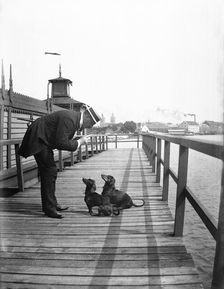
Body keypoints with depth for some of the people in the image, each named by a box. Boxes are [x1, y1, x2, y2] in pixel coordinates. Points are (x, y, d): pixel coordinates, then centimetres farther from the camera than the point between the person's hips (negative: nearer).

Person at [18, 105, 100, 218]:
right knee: (50, 171, -10)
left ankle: (52, 203, 24)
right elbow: (61, 143, -29)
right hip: (38, 139, -11)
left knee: (49, 171, 13)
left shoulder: (74, 118, 5)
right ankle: (49, 208, -3)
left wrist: (79, 140, -1)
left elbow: (63, 140, 12)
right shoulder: (69, 119, -25)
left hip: (43, 140, 11)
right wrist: (79, 142, -19)